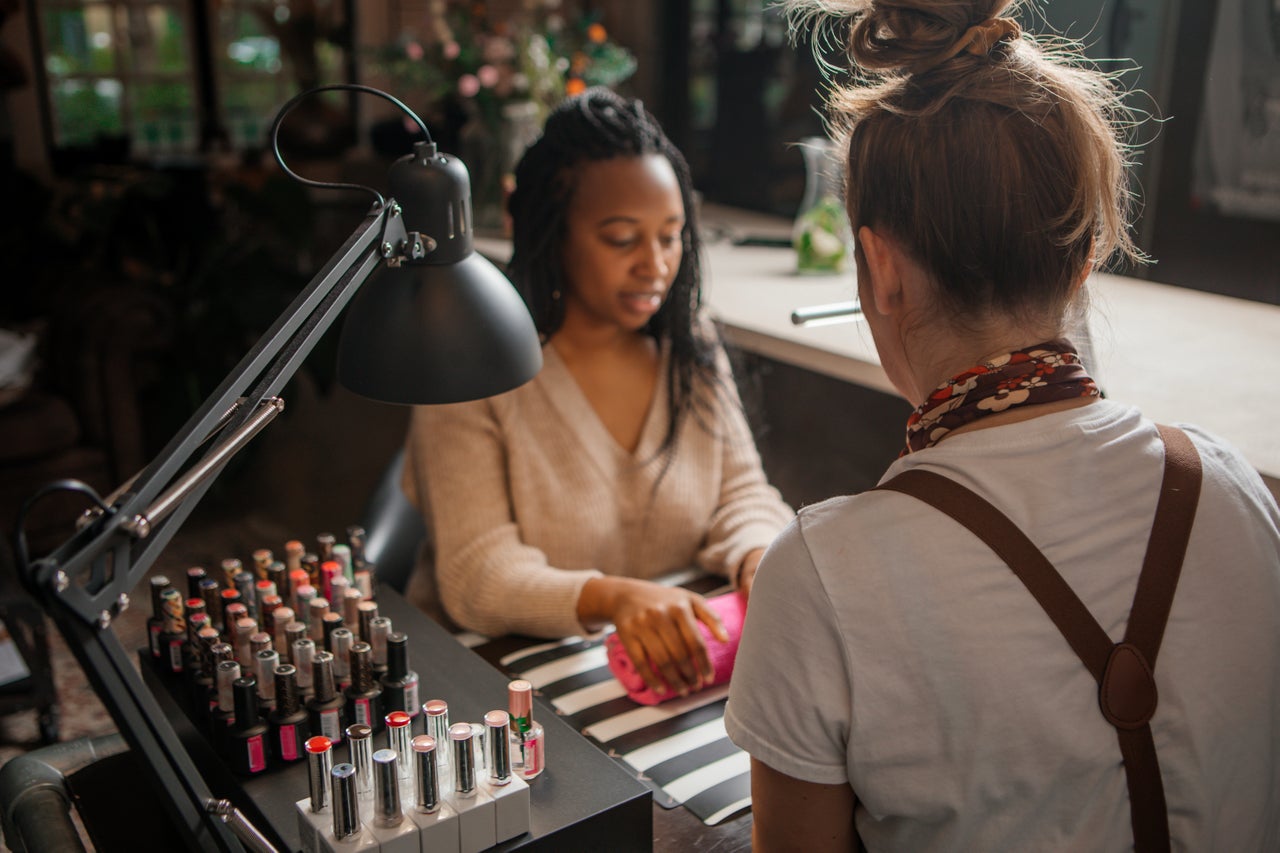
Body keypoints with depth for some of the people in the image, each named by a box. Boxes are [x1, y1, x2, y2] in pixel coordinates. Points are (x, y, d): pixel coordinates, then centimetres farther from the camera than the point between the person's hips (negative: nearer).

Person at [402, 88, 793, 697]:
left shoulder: (691, 345, 5)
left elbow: (740, 492, 6)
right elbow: (477, 577, -19)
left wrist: (760, 558, -19)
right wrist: (612, 597, -38)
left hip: (673, 660, 6)